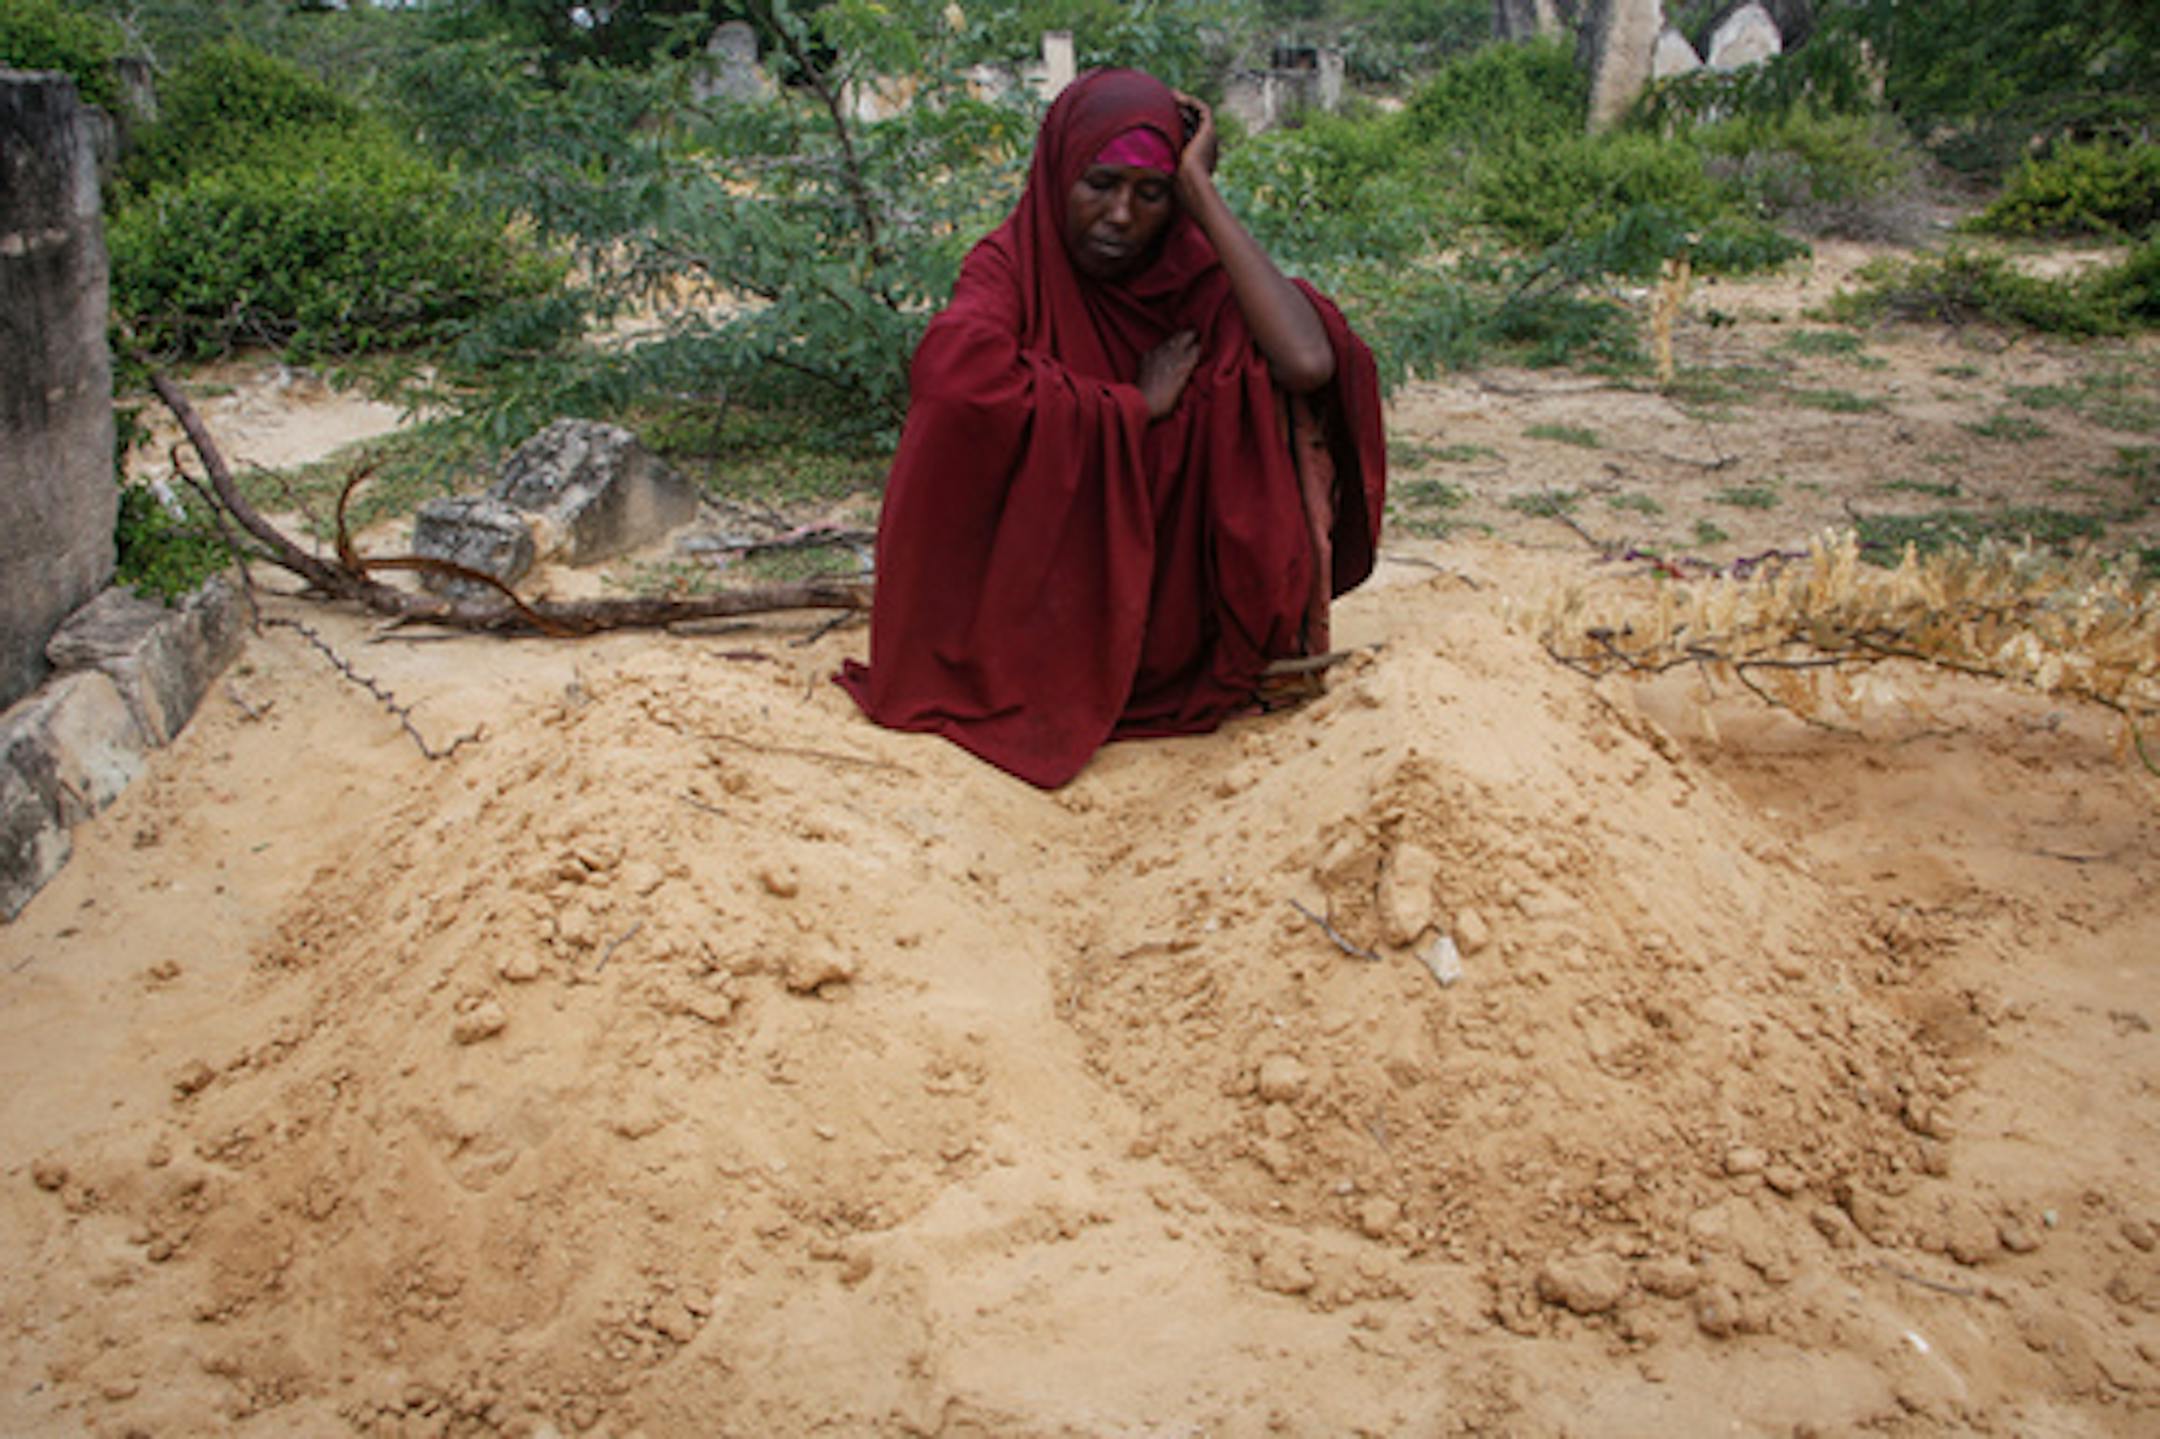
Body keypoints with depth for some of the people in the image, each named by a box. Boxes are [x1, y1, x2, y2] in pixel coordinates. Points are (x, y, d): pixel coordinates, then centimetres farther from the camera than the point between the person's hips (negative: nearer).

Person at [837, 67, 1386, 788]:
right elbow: (950, 374, -33)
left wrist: (1201, 193, -20)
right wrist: (1137, 403, -25)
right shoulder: (1012, 265, -7)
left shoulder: (1198, 272, -5)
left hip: (1161, 605, 1)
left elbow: (1309, 362, -29)